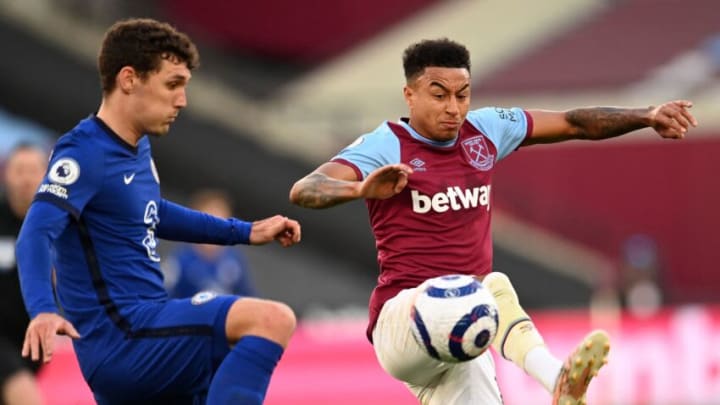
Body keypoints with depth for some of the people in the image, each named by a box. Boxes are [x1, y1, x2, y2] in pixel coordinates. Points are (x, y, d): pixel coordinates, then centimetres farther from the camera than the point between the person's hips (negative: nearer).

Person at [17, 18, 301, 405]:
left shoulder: (138, 148, 15)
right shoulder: (85, 153, -14)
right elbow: (36, 235, -28)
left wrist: (245, 232, 31)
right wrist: (42, 311, -47)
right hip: (121, 335, -10)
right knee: (273, 320, -24)